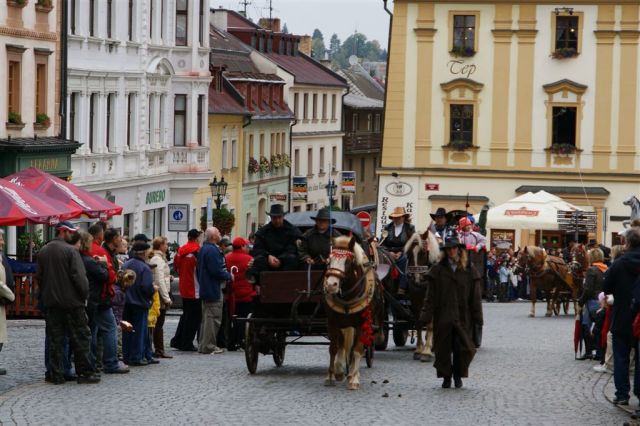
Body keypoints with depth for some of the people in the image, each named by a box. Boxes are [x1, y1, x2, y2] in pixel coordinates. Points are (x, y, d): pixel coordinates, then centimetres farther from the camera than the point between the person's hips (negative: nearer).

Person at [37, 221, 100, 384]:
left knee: (54, 339, 8)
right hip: (72, 301, -6)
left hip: (50, 302, 6)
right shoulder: (70, 250, -12)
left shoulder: (43, 252, 8)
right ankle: (84, 372, 1)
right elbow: (79, 276, -16)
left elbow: (39, 277, 12)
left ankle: (56, 374, 6)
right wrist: (85, 295, -5)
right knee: (81, 337, 2)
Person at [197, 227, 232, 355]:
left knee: (207, 318, 15)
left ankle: (204, 345, 20)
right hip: (213, 289, -11)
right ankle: (209, 346, -6)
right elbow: (216, 270, -23)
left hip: (205, 289, 11)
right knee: (213, 317, -6)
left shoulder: (203, 249, 14)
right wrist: (228, 276, -8)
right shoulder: (212, 250, -18)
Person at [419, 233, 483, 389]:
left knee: (463, 348, -1)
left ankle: (458, 375, 18)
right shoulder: (438, 270, 3)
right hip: (443, 316, 0)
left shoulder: (469, 270, 4)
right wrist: (427, 315, -6)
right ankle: (446, 376, 18)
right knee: (443, 347, 3)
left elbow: (476, 296, 4)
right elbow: (430, 296, 1)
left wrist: (477, 317, 0)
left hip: (463, 316, 0)